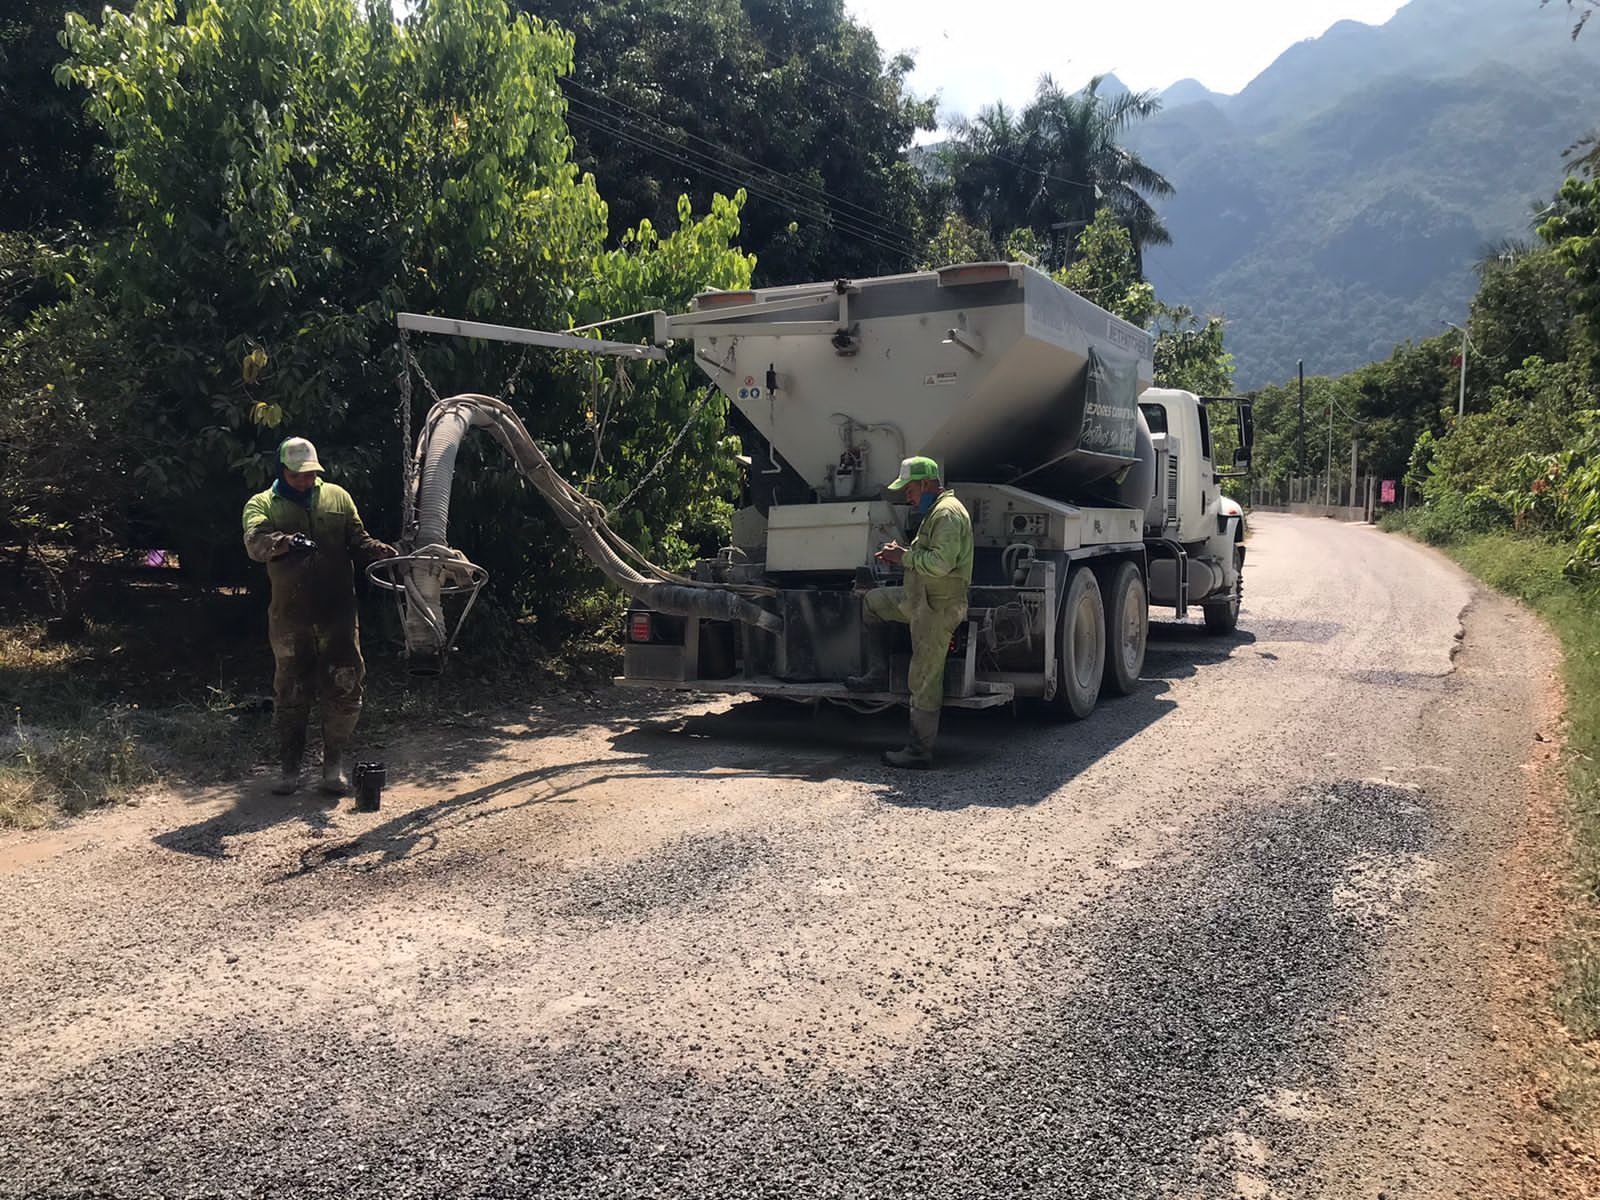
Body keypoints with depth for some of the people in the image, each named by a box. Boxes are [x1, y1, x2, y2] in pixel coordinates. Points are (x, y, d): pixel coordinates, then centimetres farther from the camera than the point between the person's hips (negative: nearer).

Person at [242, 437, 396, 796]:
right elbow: (255, 541, -18)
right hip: (290, 619, -1)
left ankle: (334, 766, 18)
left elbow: (359, 542, 11)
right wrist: (285, 542, -40)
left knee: (343, 692, 3)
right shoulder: (261, 504, 3)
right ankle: (289, 768, 20)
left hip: (337, 615, 1)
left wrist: (386, 554, -11)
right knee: (290, 695, 8)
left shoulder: (337, 497, 11)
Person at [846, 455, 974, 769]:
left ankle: (920, 752, 3)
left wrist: (905, 556, -15)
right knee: (872, 602, 22)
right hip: (921, 601, 11)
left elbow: (941, 562, -29)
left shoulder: (948, 513, -18)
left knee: (924, 681, -5)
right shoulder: (936, 511, 17)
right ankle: (878, 675, 22)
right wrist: (899, 556, 4)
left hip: (939, 607, -11)